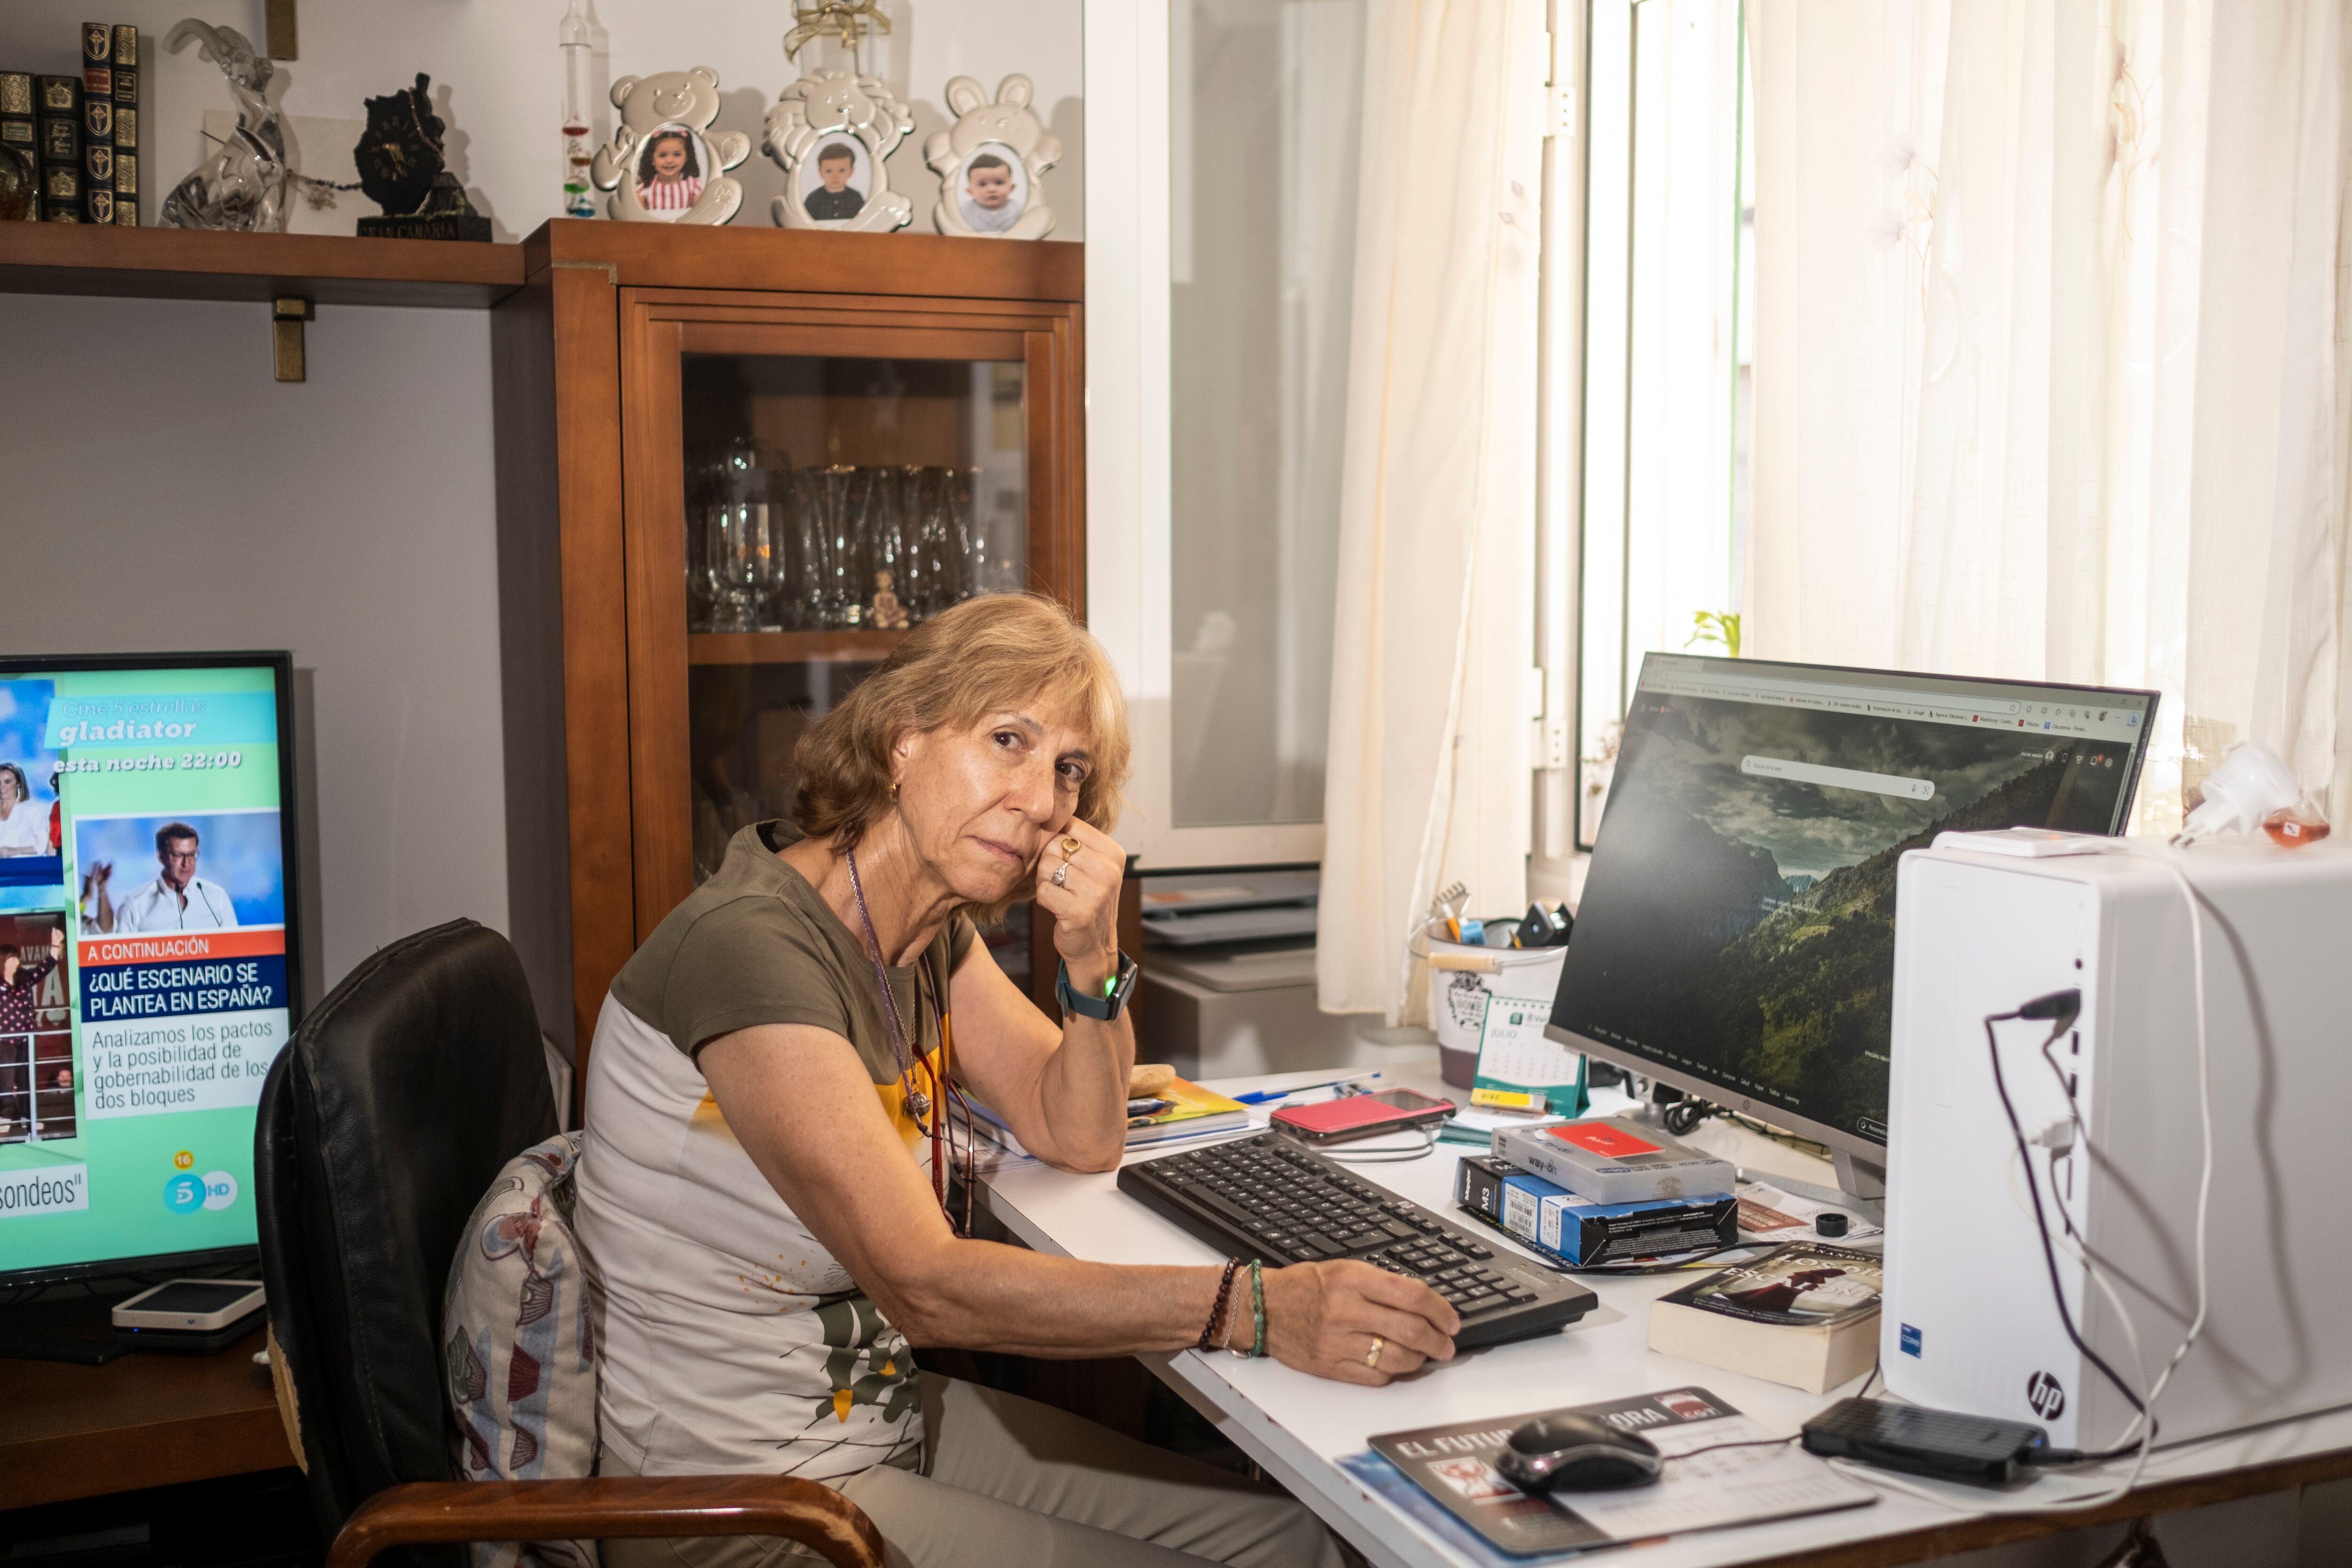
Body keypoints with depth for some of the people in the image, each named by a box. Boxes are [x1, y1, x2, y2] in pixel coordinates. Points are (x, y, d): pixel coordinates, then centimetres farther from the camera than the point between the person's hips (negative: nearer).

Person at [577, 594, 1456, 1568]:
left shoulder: (936, 929, 2)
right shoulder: (749, 947, -26)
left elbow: (1080, 1137, 9)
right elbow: (923, 1284, -30)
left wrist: (1091, 958, -11)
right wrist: (1255, 1309, -35)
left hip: (890, 1410, 8)